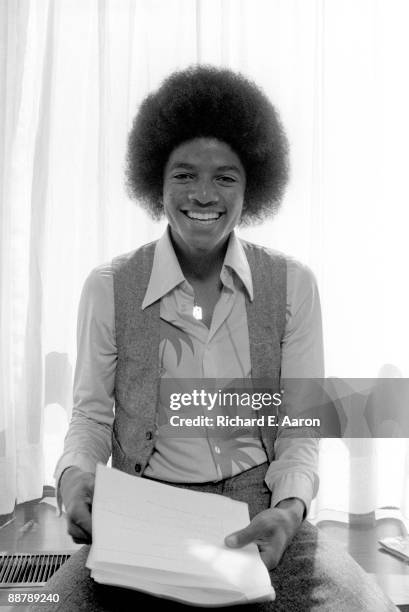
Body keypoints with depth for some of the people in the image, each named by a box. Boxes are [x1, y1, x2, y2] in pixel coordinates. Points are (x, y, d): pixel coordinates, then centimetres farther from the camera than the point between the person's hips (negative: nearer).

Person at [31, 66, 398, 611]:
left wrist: (289, 510, -17)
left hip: (261, 517, 1)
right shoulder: (109, 288, -2)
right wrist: (74, 474, -18)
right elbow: (92, 414, 5)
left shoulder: (293, 285, 0)